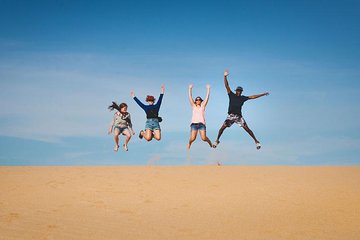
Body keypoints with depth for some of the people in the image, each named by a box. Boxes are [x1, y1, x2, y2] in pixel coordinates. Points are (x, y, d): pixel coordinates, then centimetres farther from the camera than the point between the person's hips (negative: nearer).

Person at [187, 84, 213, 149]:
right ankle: (189, 143, 24)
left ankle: (210, 142, 22)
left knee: (204, 138, -11)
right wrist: (190, 88, 8)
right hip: (194, 123, 0)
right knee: (192, 138, -11)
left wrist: (208, 89, 5)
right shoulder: (193, 106, 13)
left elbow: (207, 97, 8)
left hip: (201, 124, 0)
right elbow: (190, 97, 10)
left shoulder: (203, 106, 12)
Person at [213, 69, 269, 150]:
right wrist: (225, 76, -14)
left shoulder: (243, 98, 7)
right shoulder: (231, 95, 4)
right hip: (230, 116, 0)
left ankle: (256, 141, 3)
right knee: (223, 127, -11)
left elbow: (253, 97, 10)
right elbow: (227, 86, -4)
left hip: (239, 116, 0)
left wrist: (262, 94, 9)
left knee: (247, 128, -6)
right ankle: (217, 140, 7)